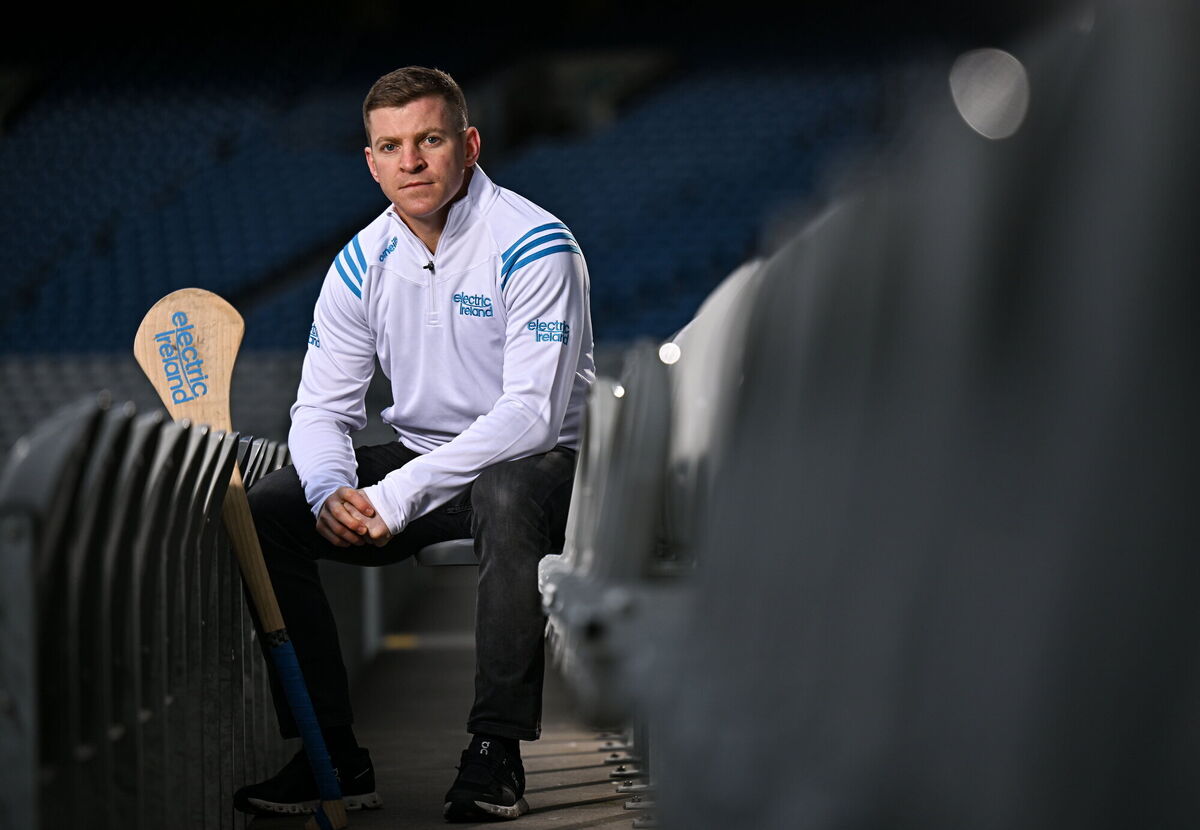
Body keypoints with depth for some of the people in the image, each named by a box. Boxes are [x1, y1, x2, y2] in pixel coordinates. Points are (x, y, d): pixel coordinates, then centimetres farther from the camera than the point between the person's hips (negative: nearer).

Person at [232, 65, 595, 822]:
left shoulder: (535, 246, -17)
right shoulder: (362, 263, 1)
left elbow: (533, 412, -26)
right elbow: (322, 407, 3)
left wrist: (398, 494, -31)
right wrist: (330, 490, -21)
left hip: (538, 462, -6)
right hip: (420, 460, 6)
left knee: (505, 496, -40)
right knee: (269, 508, -13)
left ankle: (497, 749, -29)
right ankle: (332, 755, -10)